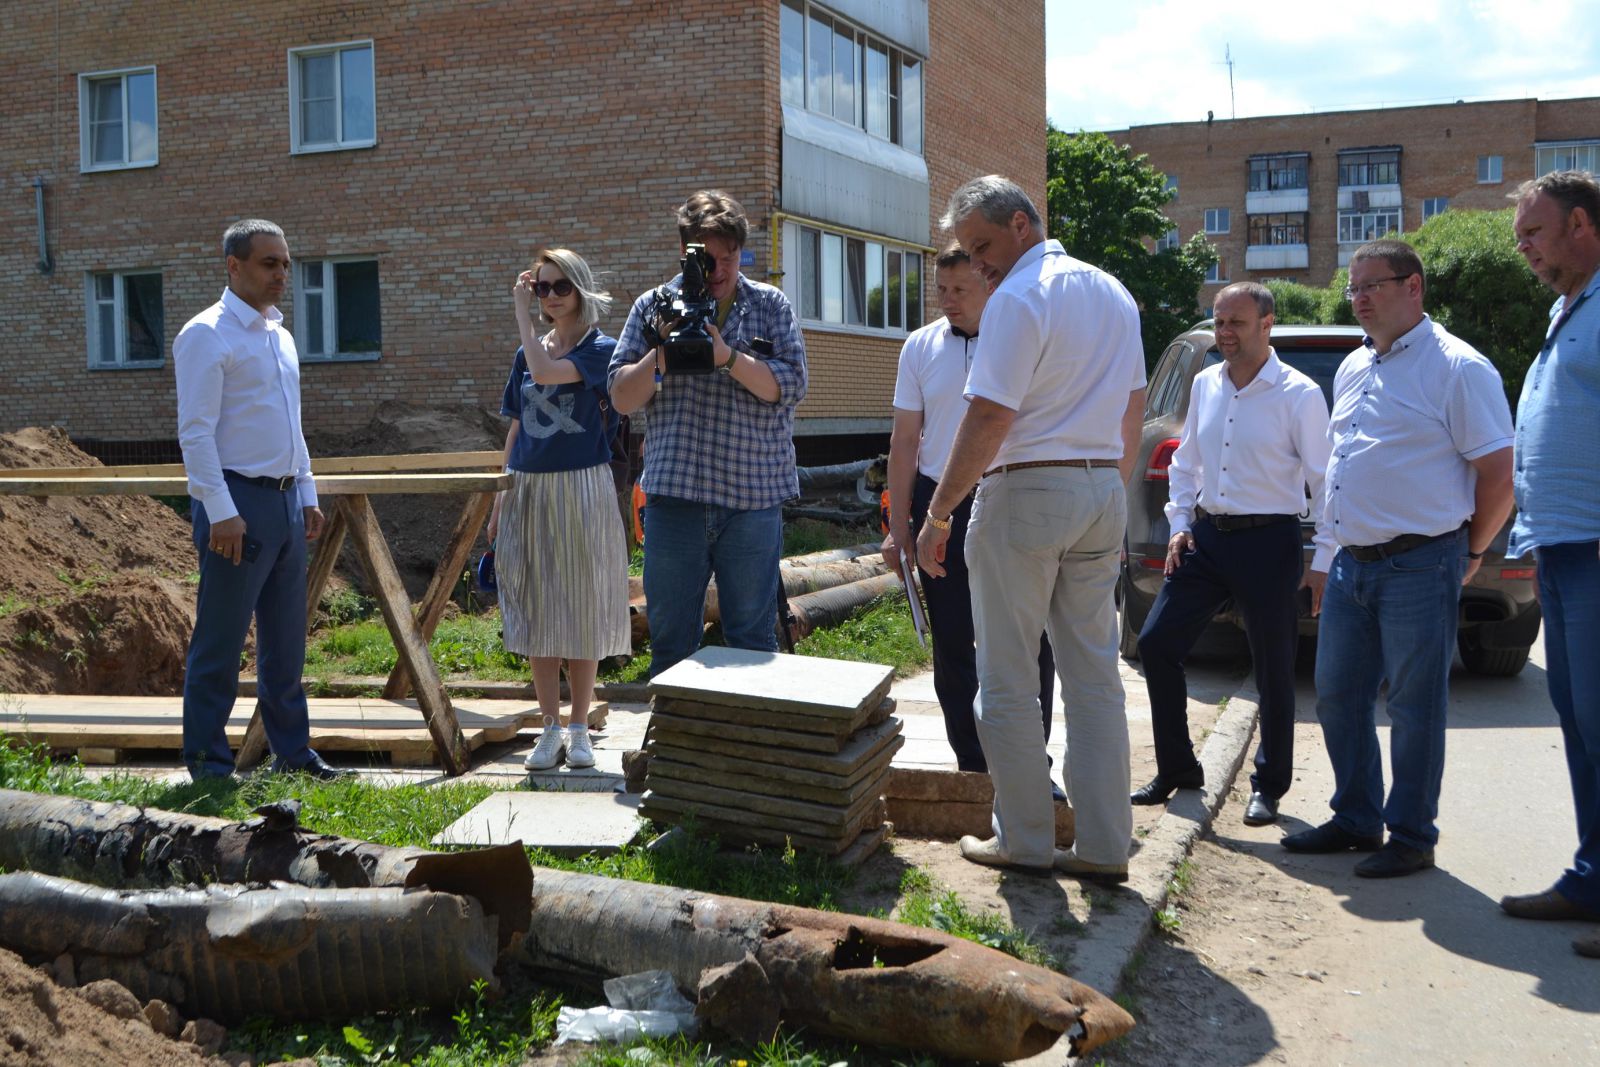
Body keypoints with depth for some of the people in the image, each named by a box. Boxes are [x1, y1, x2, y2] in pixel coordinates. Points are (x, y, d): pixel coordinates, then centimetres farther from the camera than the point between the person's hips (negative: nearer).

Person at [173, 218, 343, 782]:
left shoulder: (280, 335, 16)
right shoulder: (207, 335, -10)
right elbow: (195, 432, -16)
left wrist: (308, 495, 18)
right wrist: (222, 513, -21)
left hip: (286, 502, 8)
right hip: (238, 505, -8)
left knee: (286, 641, 13)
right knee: (220, 643, -1)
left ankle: (292, 752, 23)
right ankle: (208, 765, 8)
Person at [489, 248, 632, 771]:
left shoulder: (600, 349, -4)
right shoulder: (526, 354, 12)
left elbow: (547, 373, -24)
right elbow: (516, 431, 14)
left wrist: (522, 315, -12)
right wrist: (500, 503, 11)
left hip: (580, 493, -5)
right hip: (528, 492, 5)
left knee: (580, 612, 2)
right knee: (537, 615, 5)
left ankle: (580, 730, 12)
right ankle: (550, 730, 14)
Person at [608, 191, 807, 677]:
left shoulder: (772, 305, 7)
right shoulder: (652, 308, 9)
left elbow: (790, 385, -5)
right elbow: (622, 398, 4)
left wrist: (727, 355, -16)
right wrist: (661, 355, -12)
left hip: (753, 496, -1)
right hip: (673, 495, 1)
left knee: (754, 641, 5)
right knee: (669, 640, 9)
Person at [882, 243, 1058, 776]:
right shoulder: (921, 347, 6)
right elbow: (904, 442, 7)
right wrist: (899, 527, 3)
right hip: (940, 507, 3)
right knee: (951, 646, 8)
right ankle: (972, 766, 20)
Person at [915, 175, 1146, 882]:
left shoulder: (1020, 299, -12)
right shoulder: (1114, 295, 15)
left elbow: (988, 418, -18)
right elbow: (1133, 408, 20)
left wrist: (938, 515, -14)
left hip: (1026, 493, -8)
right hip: (1103, 496, 8)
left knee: (1008, 679, 3)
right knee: (1095, 676, 9)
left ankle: (1025, 840, 9)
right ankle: (1105, 845, 11)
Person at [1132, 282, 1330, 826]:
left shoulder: (1299, 394, -9)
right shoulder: (1204, 384, 9)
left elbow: (1323, 480, -8)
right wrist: (1179, 524, 8)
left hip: (1268, 542, -6)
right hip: (1205, 536, 6)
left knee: (1273, 669, 3)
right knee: (1156, 643, 3)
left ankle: (1269, 786, 20)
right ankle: (1176, 769, 18)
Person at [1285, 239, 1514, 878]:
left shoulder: (1456, 368, -8)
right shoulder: (1354, 368, 16)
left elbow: (1498, 476, -8)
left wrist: (1470, 552, 0)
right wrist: (1324, 560, 18)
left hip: (1418, 566, -8)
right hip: (1351, 563, 8)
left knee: (1414, 708, 0)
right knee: (1337, 698, 12)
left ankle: (1411, 838, 12)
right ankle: (1356, 820, 26)